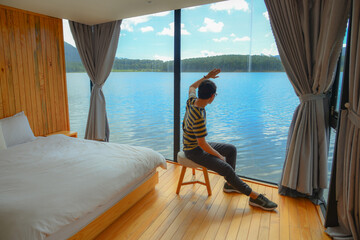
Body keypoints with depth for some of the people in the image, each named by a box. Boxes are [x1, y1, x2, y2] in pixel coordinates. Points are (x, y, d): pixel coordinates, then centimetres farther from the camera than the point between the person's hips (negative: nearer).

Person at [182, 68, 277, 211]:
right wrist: (220, 156, -15)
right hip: (194, 151, -10)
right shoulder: (198, 117, -33)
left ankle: (229, 184, 22)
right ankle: (255, 197, -8)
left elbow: (192, 87, 16)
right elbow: (202, 143, -28)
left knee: (231, 149, 13)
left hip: (198, 145, 10)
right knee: (226, 168, -22)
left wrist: (207, 77, 11)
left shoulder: (191, 101, -8)